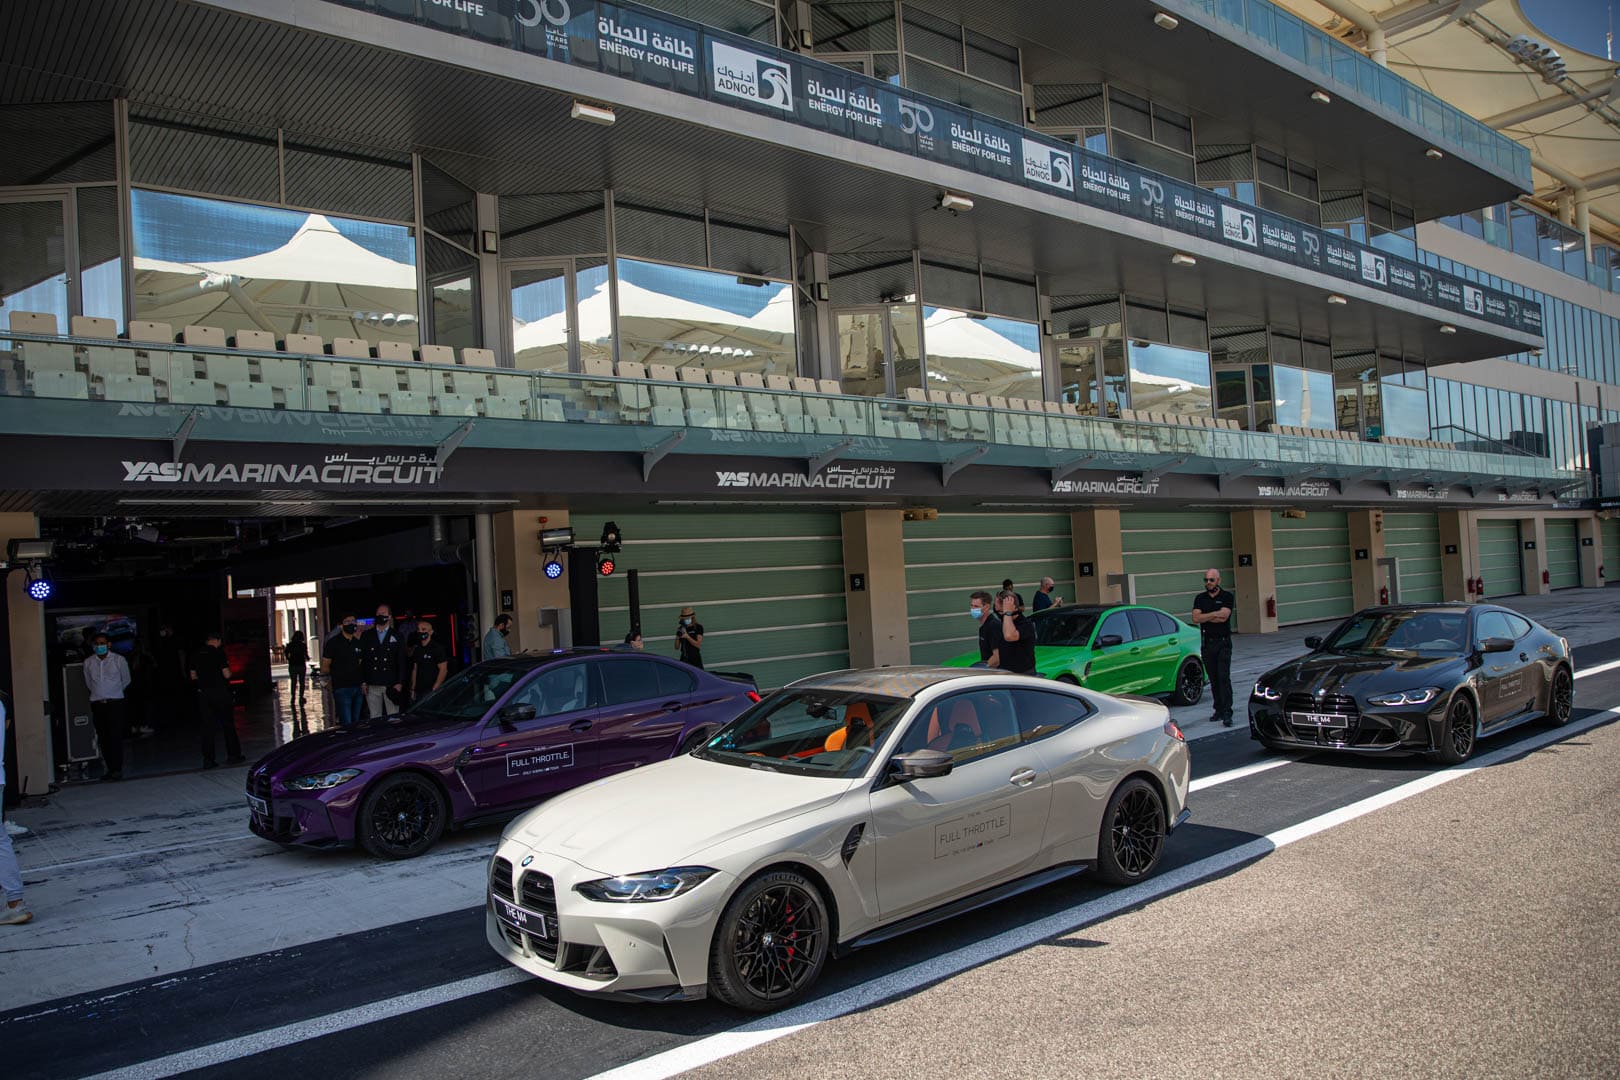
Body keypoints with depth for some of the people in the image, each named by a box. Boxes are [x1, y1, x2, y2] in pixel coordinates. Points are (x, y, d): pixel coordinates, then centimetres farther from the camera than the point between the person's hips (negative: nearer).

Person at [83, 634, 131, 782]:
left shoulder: (118, 660, -2)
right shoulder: (88, 662, 4)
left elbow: (126, 680, 11)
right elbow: (88, 683, 19)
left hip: (115, 702, -3)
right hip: (97, 704, 3)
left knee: (116, 736, -8)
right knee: (103, 737, 3)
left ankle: (117, 769, -6)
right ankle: (110, 768, 9)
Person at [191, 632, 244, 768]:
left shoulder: (196, 655, 5)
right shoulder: (219, 652, -10)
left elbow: (193, 676, 11)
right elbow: (226, 674, -13)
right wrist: (228, 673, 9)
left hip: (203, 694, 4)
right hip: (220, 692, -4)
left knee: (207, 727, 7)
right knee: (228, 725, 6)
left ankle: (208, 759, 6)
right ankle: (233, 755, 9)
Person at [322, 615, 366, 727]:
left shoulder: (358, 643, 12)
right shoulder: (333, 642, -5)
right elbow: (324, 669, -4)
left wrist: (363, 682, 9)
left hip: (358, 688, 6)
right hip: (342, 689, -6)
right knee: (347, 725, -11)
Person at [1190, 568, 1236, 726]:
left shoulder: (1227, 597, -1)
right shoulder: (1200, 598, 10)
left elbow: (1223, 617, -16)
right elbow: (1196, 618, -5)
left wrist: (1205, 617, -8)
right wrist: (1215, 614, -10)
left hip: (1223, 643, -4)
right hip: (1207, 643, 4)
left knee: (1224, 677, -11)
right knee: (1213, 679, 8)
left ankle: (1227, 713, -14)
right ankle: (1219, 710, 16)